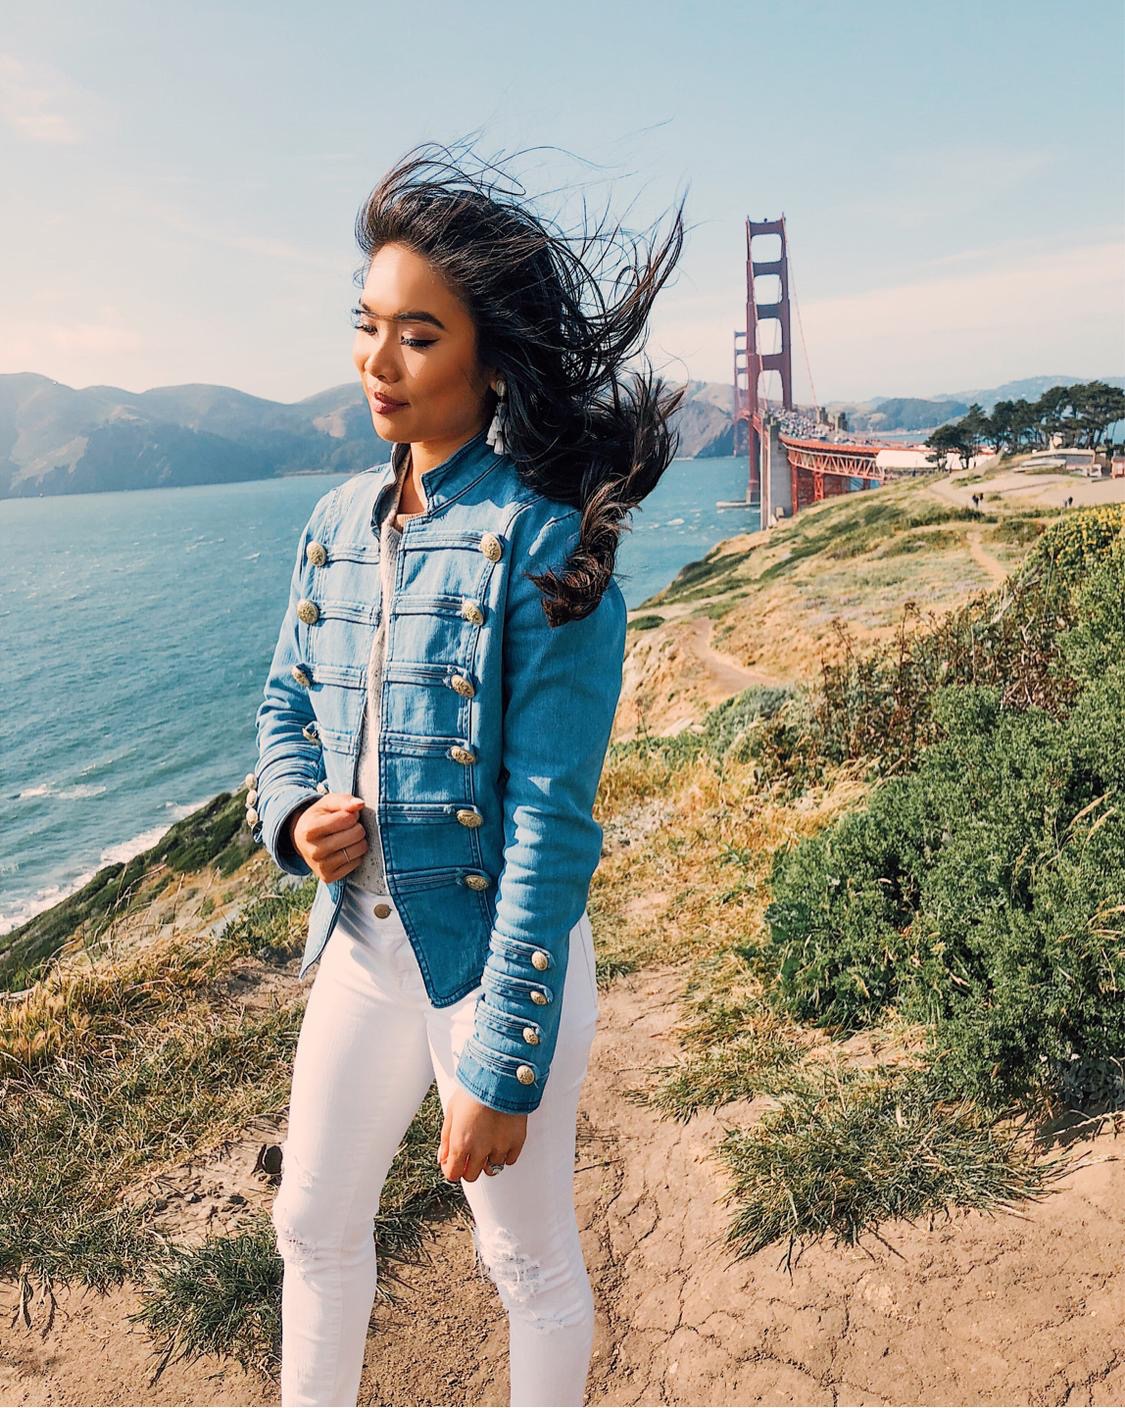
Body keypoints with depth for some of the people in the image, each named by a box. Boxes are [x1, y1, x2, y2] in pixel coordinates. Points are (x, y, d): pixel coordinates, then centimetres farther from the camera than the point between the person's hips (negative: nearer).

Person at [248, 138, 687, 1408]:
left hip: (498, 952, -6)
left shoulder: (543, 544, -19)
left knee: (528, 1258, 16)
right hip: (362, 936, 6)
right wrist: (294, 815, -9)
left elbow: (552, 824, -20)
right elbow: (283, 706, 13)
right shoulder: (342, 520, 1)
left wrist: (503, 1065, -18)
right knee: (314, 1223, 24)